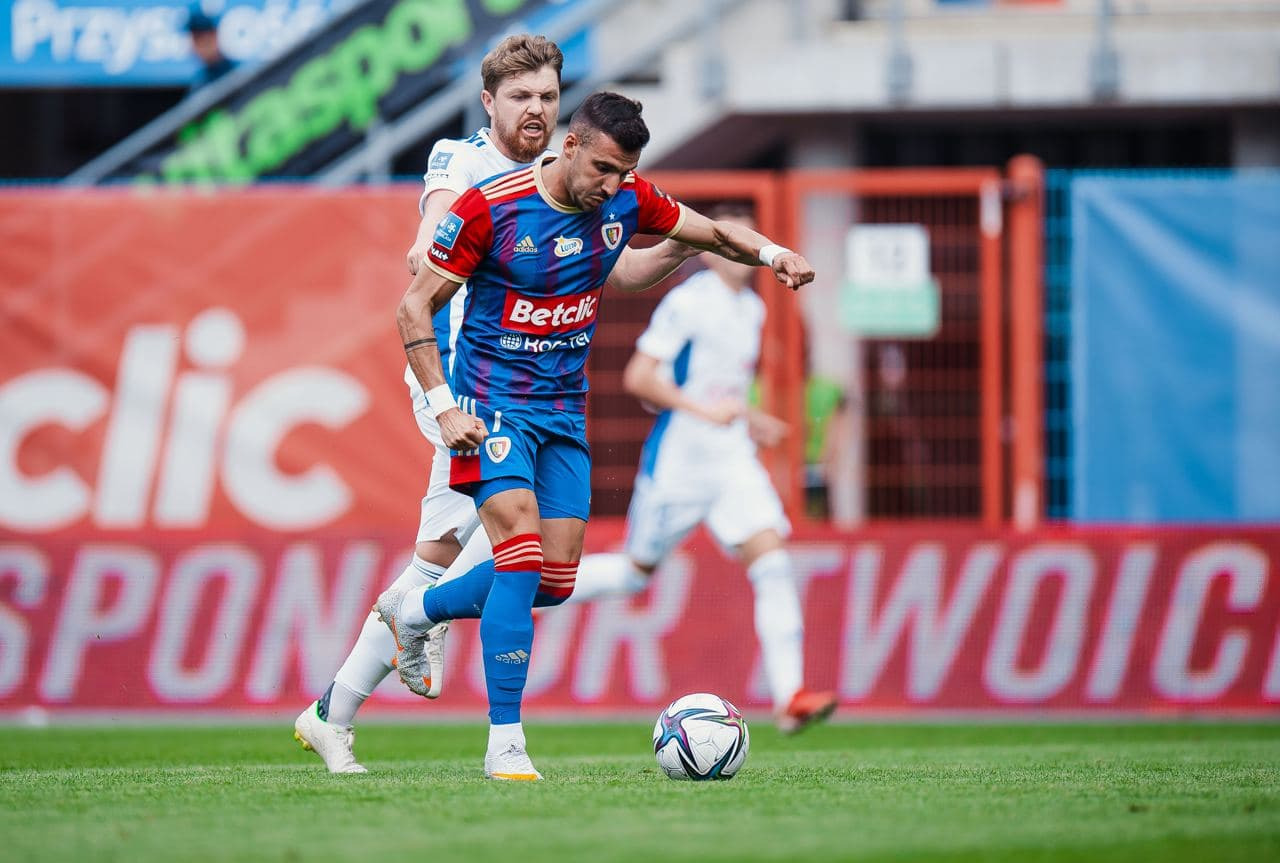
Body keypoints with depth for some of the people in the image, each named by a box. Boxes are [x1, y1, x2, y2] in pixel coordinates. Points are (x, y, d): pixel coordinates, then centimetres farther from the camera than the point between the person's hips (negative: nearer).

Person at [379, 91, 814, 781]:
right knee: (522, 554, -21)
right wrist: (444, 407, -19)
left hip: (565, 408, 6)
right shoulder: (489, 207, -17)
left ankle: (414, 612, 30)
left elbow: (710, 232, 14)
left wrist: (769, 252, -8)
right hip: (494, 404, -6)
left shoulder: (626, 200, -2)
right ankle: (505, 742, -16)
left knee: (555, 580, 5)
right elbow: (415, 307, -11)